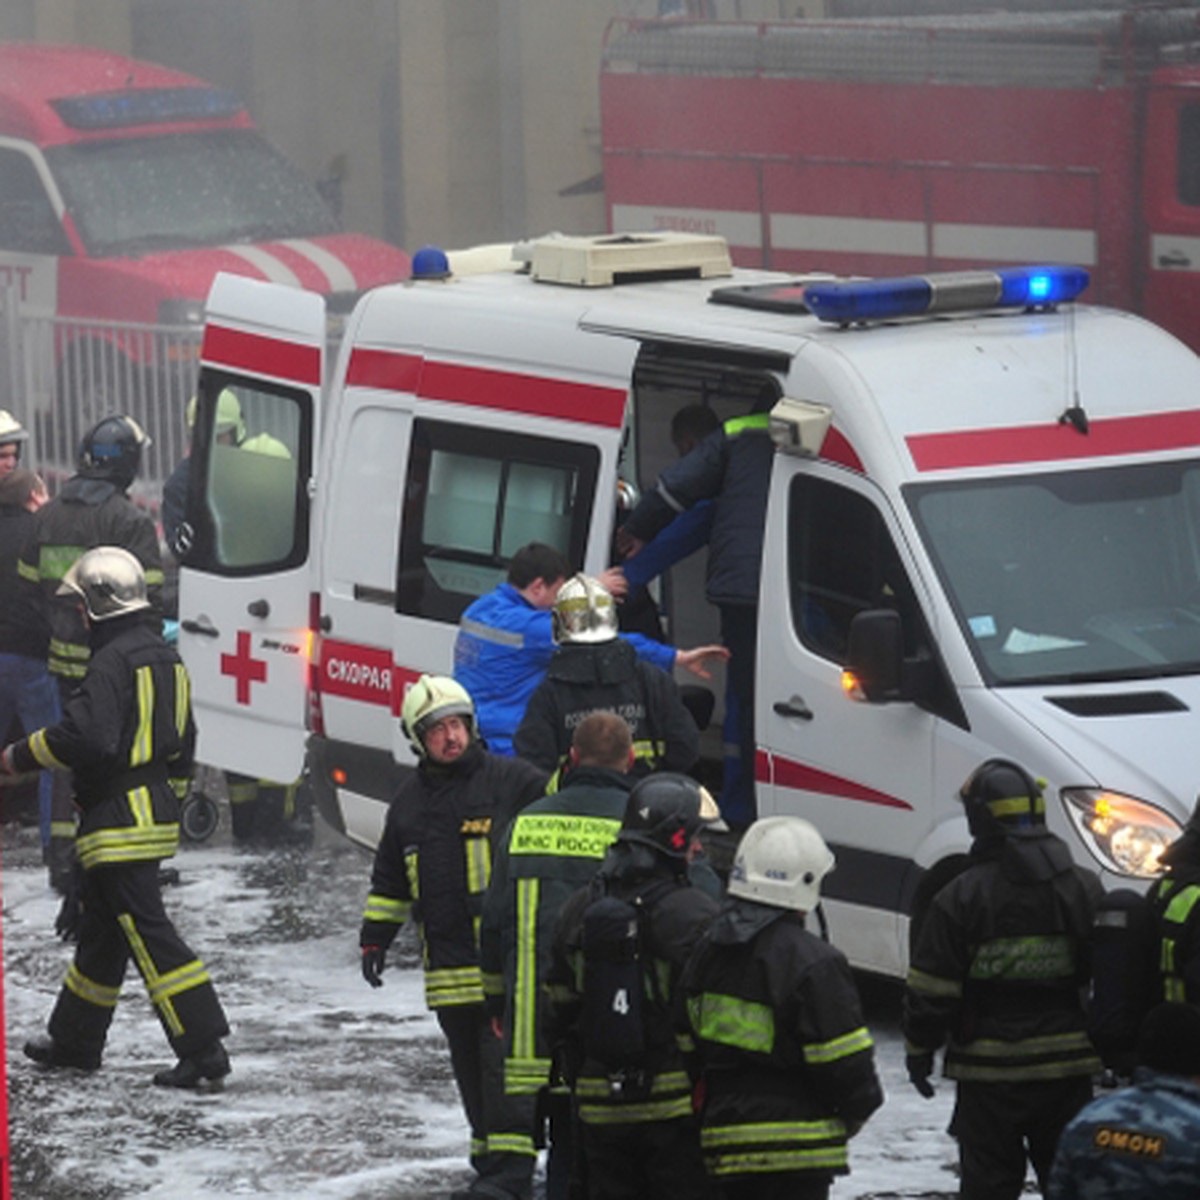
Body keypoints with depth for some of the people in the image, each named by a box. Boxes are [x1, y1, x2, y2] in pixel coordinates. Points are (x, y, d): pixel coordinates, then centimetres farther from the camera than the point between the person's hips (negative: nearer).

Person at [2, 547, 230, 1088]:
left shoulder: (113, 661, -17)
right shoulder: (164, 657, 13)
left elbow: (87, 736, -28)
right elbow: (181, 738, 20)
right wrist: (169, 795, 29)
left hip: (120, 821, -10)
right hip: (156, 814, 10)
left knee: (149, 934, -9)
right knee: (97, 925, 19)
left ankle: (202, 1048, -14)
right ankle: (75, 1040, 30)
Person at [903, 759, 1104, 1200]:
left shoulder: (960, 897, -9)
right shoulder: (1084, 888, 2)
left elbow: (930, 990, -7)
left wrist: (920, 1050, 6)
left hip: (988, 1070, -3)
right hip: (1068, 1064, 3)